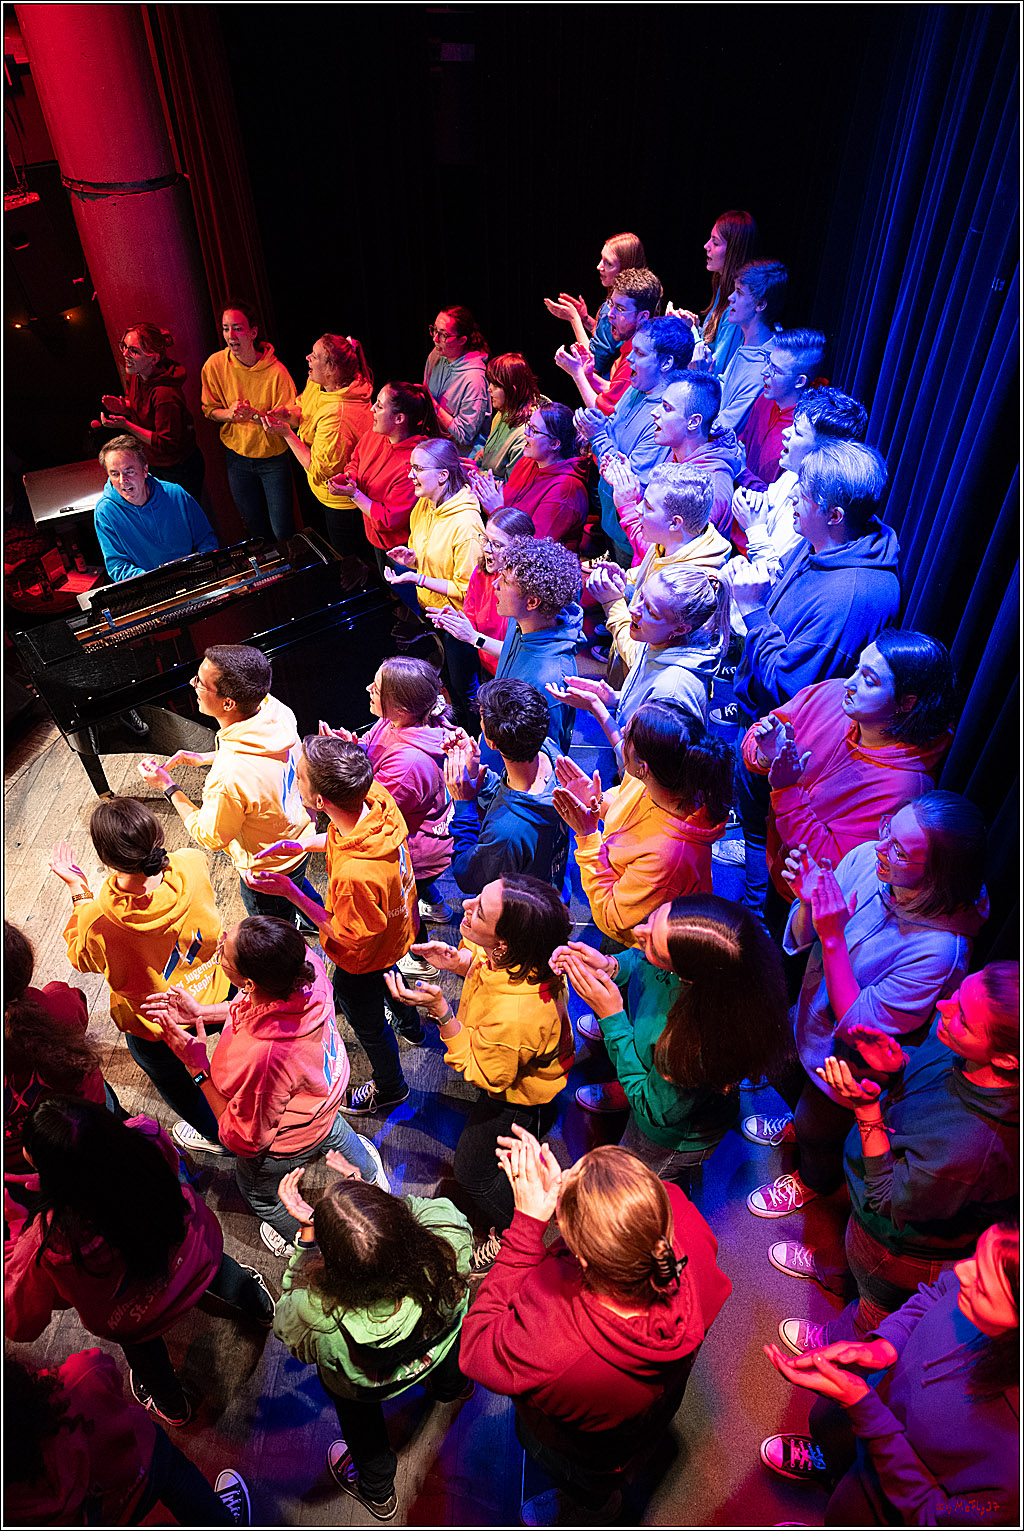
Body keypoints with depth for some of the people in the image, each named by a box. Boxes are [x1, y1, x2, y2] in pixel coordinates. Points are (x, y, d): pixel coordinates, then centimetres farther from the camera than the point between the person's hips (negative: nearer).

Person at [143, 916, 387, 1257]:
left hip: (286, 1145, -5)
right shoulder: (307, 965, -33)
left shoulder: (257, 1056, -50)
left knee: (260, 1192, 33)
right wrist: (200, 1012, -15)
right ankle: (367, 1167, 75)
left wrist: (198, 1067, -29)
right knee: (333, 1132, 42)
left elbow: (244, 1139, -28)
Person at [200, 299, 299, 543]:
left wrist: (254, 415, -31)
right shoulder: (215, 365, -10)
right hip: (237, 456, 3)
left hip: (273, 458, -3)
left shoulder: (276, 371, -19)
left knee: (282, 532, 3)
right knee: (255, 529, 18)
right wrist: (230, 413, -21)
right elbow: (210, 411, 1)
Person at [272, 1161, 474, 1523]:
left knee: (360, 1419, 36)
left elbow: (286, 1324, -20)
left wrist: (306, 1231, -28)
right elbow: (429, 1206, -20)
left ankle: (376, 1491, 64)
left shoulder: (317, 1315, -47)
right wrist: (366, 1189, -22)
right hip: (442, 1351, 2)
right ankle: (451, 1385, 72)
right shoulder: (450, 1248, -46)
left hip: (365, 1389, -2)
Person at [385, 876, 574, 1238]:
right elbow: (484, 963, -1)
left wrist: (440, 1012, -38)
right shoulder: (512, 956, -28)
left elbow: (485, 1075, -27)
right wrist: (458, 960, -22)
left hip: (517, 1097, -6)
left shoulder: (513, 1017, -49)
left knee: (473, 1174, 20)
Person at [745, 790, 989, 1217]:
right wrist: (807, 904, -34)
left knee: (818, 1131, 25)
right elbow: (800, 939, -12)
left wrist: (833, 938, -40)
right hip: (810, 1015, 5)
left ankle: (814, 1181, 60)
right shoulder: (865, 859, -25)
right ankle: (800, 1123, 67)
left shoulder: (939, 949, -40)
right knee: (784, 1076, 33)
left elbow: (860, 1025, -32)